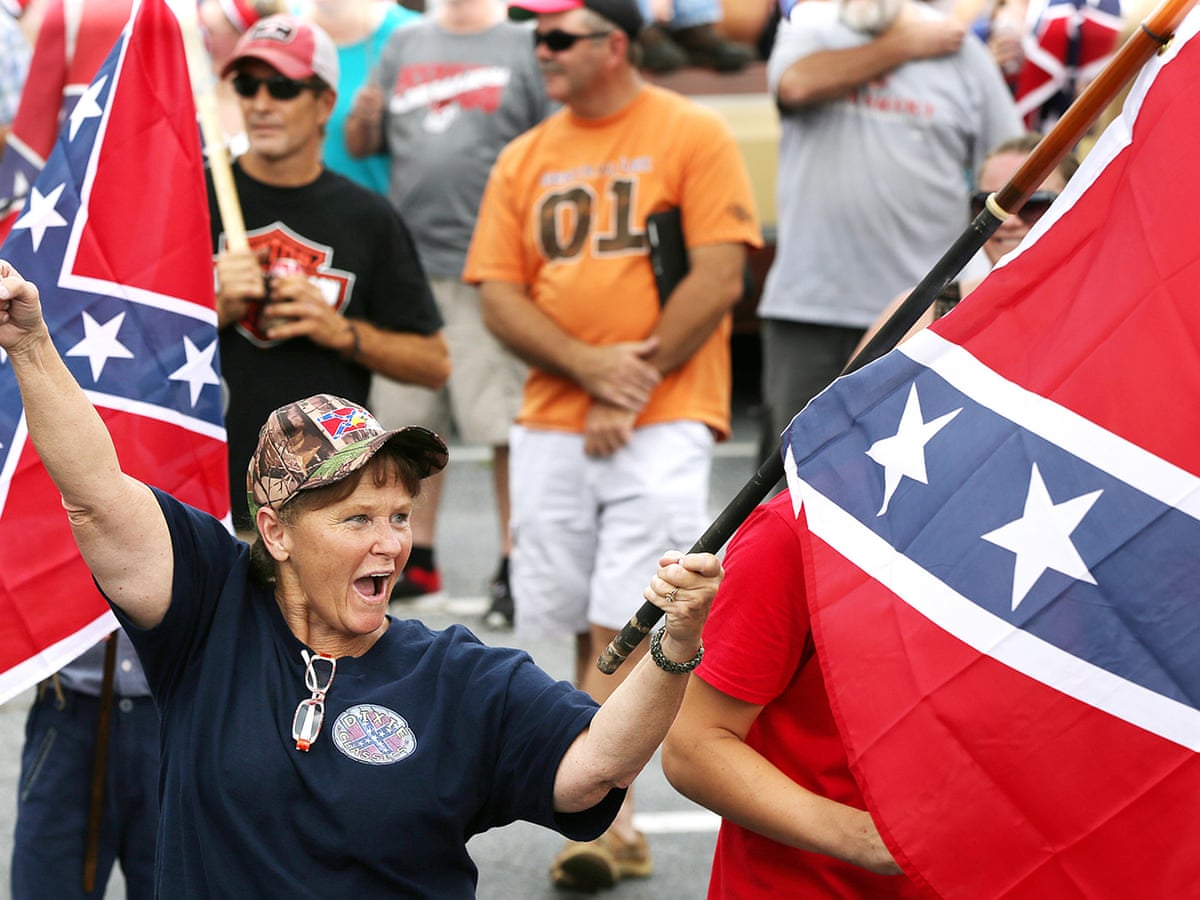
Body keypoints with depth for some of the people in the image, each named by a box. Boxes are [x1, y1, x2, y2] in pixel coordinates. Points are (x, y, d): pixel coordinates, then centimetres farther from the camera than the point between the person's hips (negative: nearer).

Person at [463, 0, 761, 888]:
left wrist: (636, 382, -10)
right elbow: (499, 296, 7)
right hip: (553, 423, 5)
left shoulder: (692, 136, 0)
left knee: (623, 627, -13)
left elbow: (719, 280, -7)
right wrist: (591, 366, -9)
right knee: (592, 630, 5)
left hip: (663, 422, -5)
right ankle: (617, 825, 10)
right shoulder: (524, 158, 14)